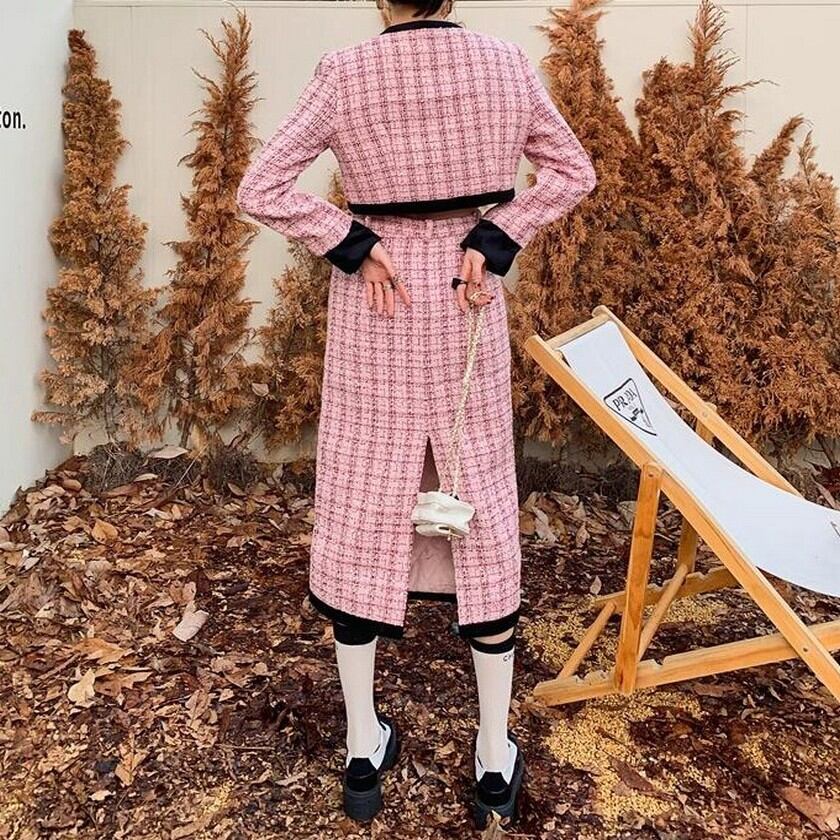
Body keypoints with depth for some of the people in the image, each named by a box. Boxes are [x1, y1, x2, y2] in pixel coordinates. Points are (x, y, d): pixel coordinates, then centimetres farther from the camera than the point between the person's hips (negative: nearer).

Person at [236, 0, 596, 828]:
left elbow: (260, 190, -12)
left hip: (374, 311, -1)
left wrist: (352, 246, -7)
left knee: (361, 508, 9)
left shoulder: (345, 71, -6)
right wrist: (492, 243, -4)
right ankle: (495, 760, 18)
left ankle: (363, 750, 20)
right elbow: (572, 171, 5)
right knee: (483, 507, 9)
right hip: (466, 306, 2)